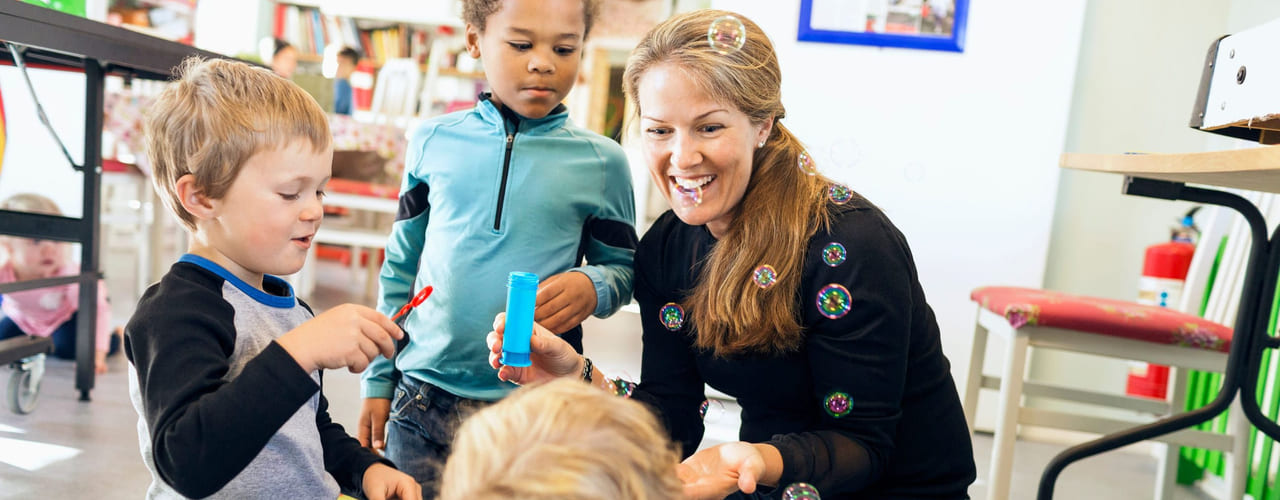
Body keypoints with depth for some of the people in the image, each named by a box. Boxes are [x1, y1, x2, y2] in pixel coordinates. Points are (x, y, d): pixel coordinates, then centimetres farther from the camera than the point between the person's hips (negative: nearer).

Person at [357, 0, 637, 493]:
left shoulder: (601, 161, -2)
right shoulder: (434, 141, 2)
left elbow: (623, 266, 8)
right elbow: (400, 269, 10)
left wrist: (594, 286, -16)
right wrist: (378, 381, 10)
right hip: (421, 402, 2)